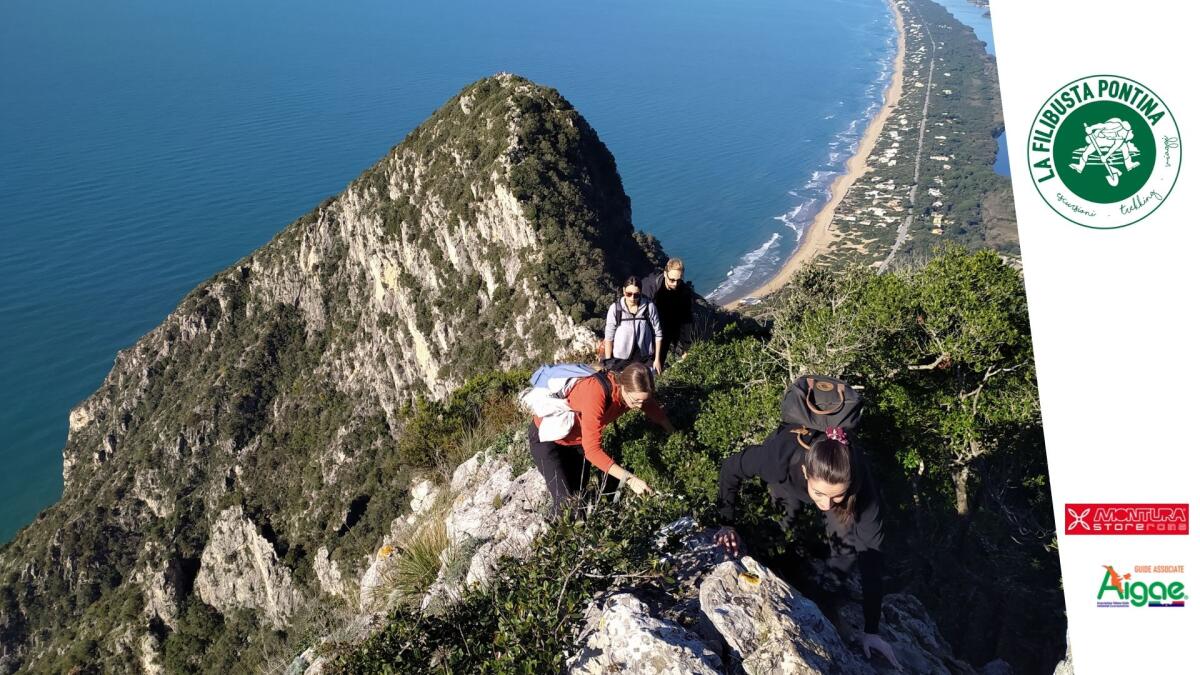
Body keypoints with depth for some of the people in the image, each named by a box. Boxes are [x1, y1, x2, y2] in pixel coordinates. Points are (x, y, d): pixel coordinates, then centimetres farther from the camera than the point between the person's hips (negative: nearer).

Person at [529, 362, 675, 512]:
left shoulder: (633, 391, -18)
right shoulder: (596, 393, -40)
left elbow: (655, 411, 5)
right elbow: (592, 449, -41)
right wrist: (630, 479, -44)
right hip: (547, 436, -7)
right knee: (566, 501, -11)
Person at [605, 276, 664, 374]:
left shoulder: (649, 307, -9)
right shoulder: (615, 308, -9)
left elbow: (657, 334, 0)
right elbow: (609, 336, -3)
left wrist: (657, 359, 2)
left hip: (645, 360, 1)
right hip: (620, 360, 0)